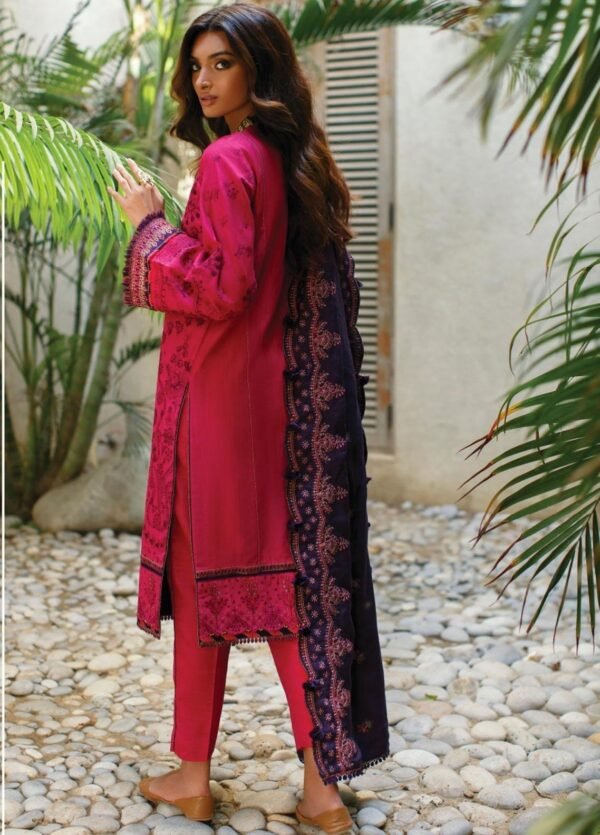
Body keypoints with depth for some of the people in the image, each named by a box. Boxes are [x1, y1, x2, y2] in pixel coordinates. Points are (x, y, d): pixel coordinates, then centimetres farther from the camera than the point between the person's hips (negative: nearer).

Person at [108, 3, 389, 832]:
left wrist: (150, 223, -10)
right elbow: (333, 289, 16)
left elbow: (221, 285, -20)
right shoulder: (302, 159, 12)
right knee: (292, 572, 10)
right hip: (294, 397, 8)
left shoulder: (228, 160, -14)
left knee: (206, 572, 5)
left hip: (219, 393, -8)